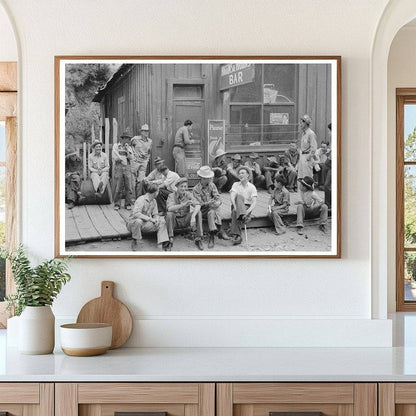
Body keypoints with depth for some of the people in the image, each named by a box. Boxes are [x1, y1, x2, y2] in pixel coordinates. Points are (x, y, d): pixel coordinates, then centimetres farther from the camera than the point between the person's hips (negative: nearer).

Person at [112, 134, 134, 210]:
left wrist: (127, 150, -3)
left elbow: (131, 157, 6)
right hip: (118, 167, -3)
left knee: (128, 186, -3)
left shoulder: (129, 147, 18)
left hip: (127, 167, 3)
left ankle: (128, 204, 3)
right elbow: (115, 157, -3)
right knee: (118, 187, -4)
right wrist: (125, 158, 3)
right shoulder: (115, 146, 7)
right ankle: (117, 204, 4)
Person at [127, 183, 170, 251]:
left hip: (145, 224, 7)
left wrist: (156, 219, -16)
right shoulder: (141, 199, -19)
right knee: (138, 221, -42)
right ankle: (135, 242, -24)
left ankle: (164, 243, -21)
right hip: (133, 222, -7)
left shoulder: (154, 201, 8)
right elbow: (136, 213, -32)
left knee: (162, 221, -9)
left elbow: (155, 214, 10)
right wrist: (150, 219, -34)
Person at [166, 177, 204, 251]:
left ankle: (198, 239, -17)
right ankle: (170, 240, -26)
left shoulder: (188, 195, -5)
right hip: (175, 220, -2)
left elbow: (198, 205, -21)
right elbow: (169, 208, -32)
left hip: (185, 220, 2)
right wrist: (183, 204, -44)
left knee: (198, 212, -21)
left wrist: (193, 216, -39)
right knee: (169, 214, -33)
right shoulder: (172, 196, -12)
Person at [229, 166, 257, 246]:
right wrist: (235, 206, -32)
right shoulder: (236, 185, 10)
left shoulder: (252, 187, 5)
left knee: (235, 213, -37)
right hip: (237, 207, 1)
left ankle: (236, 235, -46)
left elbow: (254, 202, -8)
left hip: (247, 207, -1)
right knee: (239, 196, -35)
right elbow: (232, 197, -10)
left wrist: (248, 211, -29)